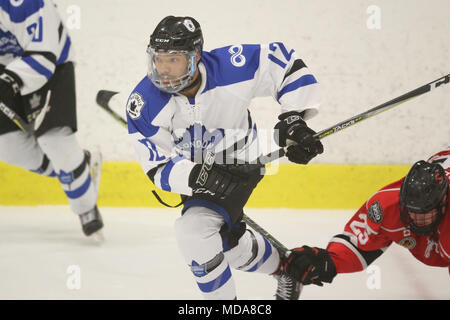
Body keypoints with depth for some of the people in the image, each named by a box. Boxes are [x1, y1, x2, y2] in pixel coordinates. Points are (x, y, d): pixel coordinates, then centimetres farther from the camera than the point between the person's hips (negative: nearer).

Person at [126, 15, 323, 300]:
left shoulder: (229, 67, -30)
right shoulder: (144, 103, -24)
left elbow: (284, 61, -15)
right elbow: (159, 167, -21)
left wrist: (294, 118, -22)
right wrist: (197, 177, -39)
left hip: (239, 167, -4)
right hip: (194, 168, 5)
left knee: (194, 231, -25)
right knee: (228, 243, 21)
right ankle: (283, 267, 52)